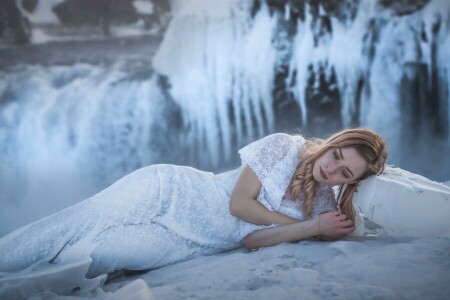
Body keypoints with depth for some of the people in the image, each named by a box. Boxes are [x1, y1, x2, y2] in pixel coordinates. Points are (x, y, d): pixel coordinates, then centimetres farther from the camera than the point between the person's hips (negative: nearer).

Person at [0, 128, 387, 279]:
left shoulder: (323, 205, 0)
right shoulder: (284, 146, -10)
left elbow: (251, 238, -8)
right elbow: (238, 203, -13)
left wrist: (314, 227, -19)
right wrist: (301, 221, -12)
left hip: (190, 245, 2)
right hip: (166, 190, -2)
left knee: (82, 260, -14)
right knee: (67, 233, -13)